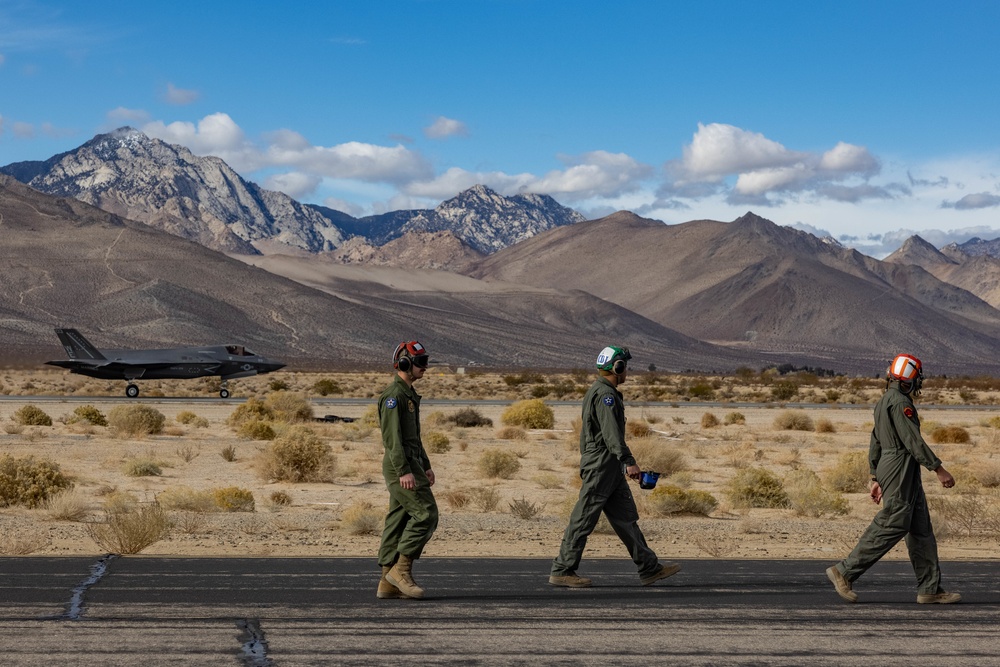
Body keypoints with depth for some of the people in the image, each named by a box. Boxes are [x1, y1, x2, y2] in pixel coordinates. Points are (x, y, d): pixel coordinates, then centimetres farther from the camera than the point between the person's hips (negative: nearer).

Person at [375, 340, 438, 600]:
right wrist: (404, 471, -25)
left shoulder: (409, 394, 20)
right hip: (401, 466, -10)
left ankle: (388, 583, 6)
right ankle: (401, 569, -9)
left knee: (399, 520, 7)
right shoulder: (394, 395, -12)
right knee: (425, 513, -13)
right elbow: (392, 435, -20)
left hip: (410, 464, 10)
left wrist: (426, 466, 24)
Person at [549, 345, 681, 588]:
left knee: (626, 518, 10)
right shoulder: (605, 394, -15)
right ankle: (561, 571, -1)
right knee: (584, 520, -5)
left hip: (610, 468, 11)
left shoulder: (600, 391, 18)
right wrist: (629, 461, -26)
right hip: (601, 465, -11)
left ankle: (649, 568, 12)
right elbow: (611, 433, -23)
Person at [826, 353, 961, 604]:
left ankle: (930, 589, 8)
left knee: (921, 529, 8)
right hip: (900, 469, -10)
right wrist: (939, 470, -16)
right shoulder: (899, 402, -14)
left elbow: (875, 443, 19)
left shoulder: (884, 401, 17)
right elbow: (913, 440, -19)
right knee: (890, 527, -9)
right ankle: (844, 572, -4)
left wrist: (875, 478, 22)